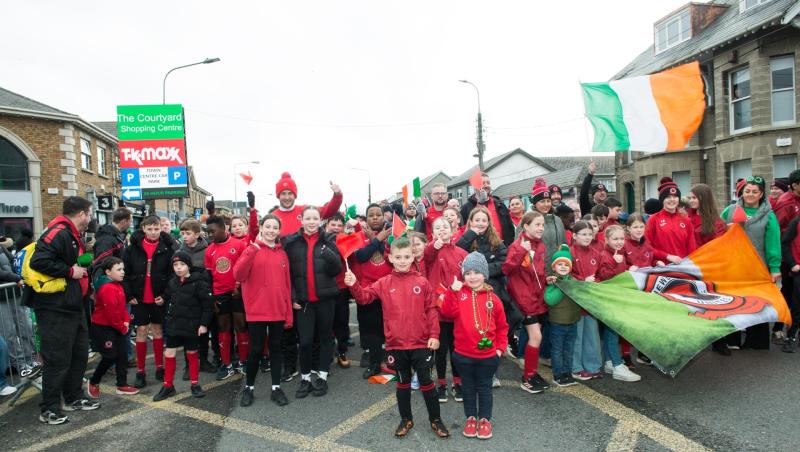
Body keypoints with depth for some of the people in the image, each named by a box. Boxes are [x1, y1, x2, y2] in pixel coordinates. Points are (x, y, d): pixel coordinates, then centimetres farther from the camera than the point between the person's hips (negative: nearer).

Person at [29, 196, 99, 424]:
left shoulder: (73, 235, 15)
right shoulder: (58, 233, -18)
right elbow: (38, 261, -30)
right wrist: (70, 271, -22)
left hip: (73, 307, 10)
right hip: (55, 309, -10)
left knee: (80, 353, 17)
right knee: (58, 359, -2)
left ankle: (73, 399, 31)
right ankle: (49, 410, 12)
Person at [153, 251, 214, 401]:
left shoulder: (198, 282, -13)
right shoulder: (172, 283, 5)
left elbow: (208, 305, -13)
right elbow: (168, 301, 21)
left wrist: (203, 324, -13)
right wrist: (168, 318, 15)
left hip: (191, 326, -5)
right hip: (173, 325, 5)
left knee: (192, 354, 8)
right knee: (169, 354, 5)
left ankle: (195, 384, 22)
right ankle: (168, 386, 18)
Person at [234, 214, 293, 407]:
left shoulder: (282, 254, 7)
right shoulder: (252, 250, -3)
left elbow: (287, 284, 9)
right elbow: (238, 275, -17)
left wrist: (289, 313, 7)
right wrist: (251, 252, -29)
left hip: (278, 310, 3)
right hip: (257, 310, -3)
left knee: (276, 348, 11)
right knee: (257, 349, 4)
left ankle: (276, 388, 21)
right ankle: (248, 388, 22)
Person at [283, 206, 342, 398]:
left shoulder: (328, 240, 1)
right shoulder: (291, 242, 0)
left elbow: (337, 270, -1)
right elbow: (287, 272, 2)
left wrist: (330, 256, -21)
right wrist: (292, 297, -6)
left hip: (325, 298, 1)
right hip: (303, 300, 0)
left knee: (325, 337, 10)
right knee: (305, 340, 0)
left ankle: (322, 377, 23)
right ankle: (305, 379, 18)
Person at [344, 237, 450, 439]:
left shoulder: (422, 282, -3)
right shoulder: (384, 283, -1)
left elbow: (431, 310, -2)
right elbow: (364, 296, -7)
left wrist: (434, 335, -6)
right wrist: (353, 285, -26)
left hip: (421, 344, -1)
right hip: (396, 344, 1)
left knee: (426, 382, 10)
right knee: (403, 383, 17)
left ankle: (436, 420, 27)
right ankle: (406, 419, 33)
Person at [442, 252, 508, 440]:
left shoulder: (492, 298, -2)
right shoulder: (459, 293, -4)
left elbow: (501, 326, 5)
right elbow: (448, 312, -21)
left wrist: (500, 347, 2)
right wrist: (453, 291, -29)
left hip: (488, 354, 0)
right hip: (463, 354, 0)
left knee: (485, 388, 14)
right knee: (468, 387, 16)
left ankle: (485, 419, 31)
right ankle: (471, 417, 33)